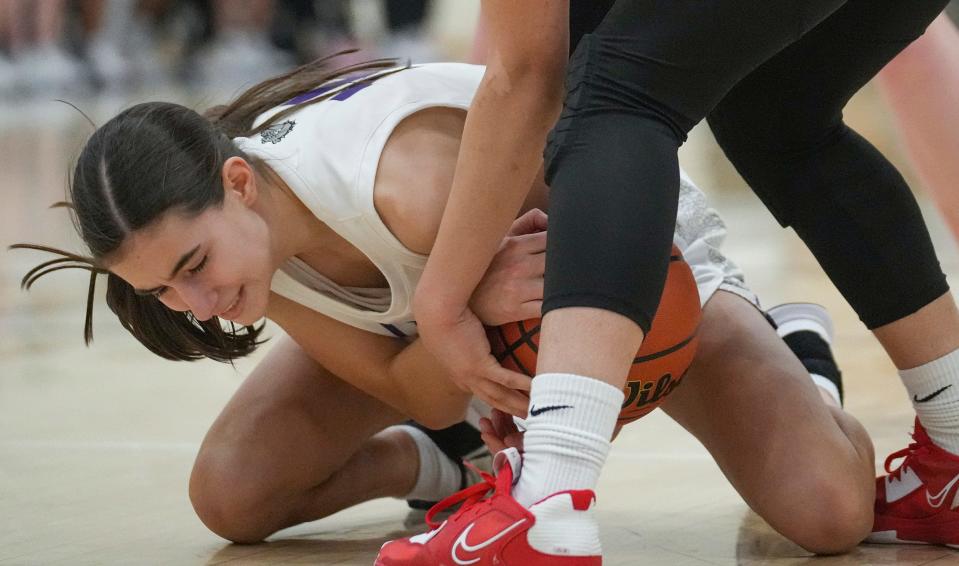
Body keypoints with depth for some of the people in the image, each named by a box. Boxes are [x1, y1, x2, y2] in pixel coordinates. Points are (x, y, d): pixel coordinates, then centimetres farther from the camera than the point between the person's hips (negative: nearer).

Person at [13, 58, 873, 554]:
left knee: (831, 513, -22)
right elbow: (414, 393, -22)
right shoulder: (236, 241, -24)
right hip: (437, 297, 5)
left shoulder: (418, 191, -47)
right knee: (229, 497, -11)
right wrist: (471, 307, -42)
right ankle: (440, 468, 17)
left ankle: (794, 355, 13)